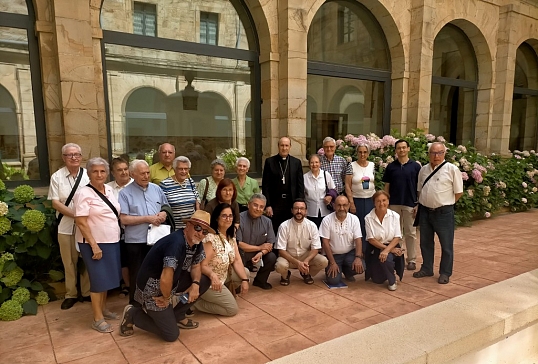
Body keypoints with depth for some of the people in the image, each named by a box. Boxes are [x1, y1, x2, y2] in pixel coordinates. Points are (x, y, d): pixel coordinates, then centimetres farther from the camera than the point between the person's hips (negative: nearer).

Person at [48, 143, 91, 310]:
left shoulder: (88, 175, -1)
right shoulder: (56, 176, -1)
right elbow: (55, 203, -5)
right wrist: (75, 214, -15)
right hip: (66, 226, 0)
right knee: (69, 262, 11)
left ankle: (87, 292, 24)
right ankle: (71, 294, 25)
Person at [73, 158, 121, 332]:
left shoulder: (109, 189, 7)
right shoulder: (84, 193, -14)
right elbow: (81, 222, -18)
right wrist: (94, 245, -20)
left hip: (111, 241, 7)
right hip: (94, 243, -7)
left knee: (107, 277, 16)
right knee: (98, 279, 0)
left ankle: (103, 309, 33)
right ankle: (97, 319, 12)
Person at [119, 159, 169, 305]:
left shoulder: (156, 189, 7)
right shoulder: (125, 193, -6)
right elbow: (124, 219, -12)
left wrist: (164, 214, -8)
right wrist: (147, 218, -17)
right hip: (136, 242, -4)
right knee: (137, 276, 8)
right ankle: (135, 306, 24)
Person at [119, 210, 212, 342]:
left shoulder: (197, 244, -5)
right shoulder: (176, 242, -32)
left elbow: (196, 266, 9)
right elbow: (165, 279, -36)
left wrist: (195, 284, -11)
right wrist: (166, 298, -17)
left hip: (171, 282, 8)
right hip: (151, 290, -8)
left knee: (204, 281, -1)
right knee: (171, 335, -3)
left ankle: (177, 316, 13)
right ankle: (133, 314, 12)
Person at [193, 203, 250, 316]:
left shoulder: (231, 235, 0)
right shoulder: (210, 238, -26)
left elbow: (237, 260, -3)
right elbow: (202, 266, -29)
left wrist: (244, 280, -12)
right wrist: (212, 275, -49)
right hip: (208, 281, -8)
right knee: (233, 309, -6)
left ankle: (225, 293, 16)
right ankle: (196, 301, 4)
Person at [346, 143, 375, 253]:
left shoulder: (372, 165, 7)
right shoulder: (352, 166, -3)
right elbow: (347, 186, -6)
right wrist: (351, 203, -10)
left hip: (371, 200, 3)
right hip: (357, 200, -3)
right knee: (358, 227, 0)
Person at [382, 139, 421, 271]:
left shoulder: (415, 166, 1)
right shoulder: (391, 167, 5)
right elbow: (387, 186, 7)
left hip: (410, 204, -1)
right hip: (394, 204, 2)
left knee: (410, 233, 5)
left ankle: (412, 260, 14)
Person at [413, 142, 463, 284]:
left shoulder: (452, 169, -9)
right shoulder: (424, 169, 7)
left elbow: (458, 192, -6)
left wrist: (446, 204, -1)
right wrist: (421, 204, 9)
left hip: (443, 213, -5)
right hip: (425, 211, 5)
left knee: (446, 245, 6)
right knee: (425, 242, 16)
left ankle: (445, 273, 22)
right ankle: (427, 269, 31)